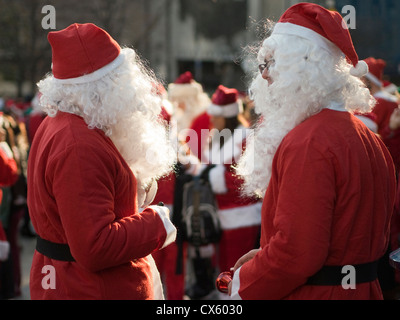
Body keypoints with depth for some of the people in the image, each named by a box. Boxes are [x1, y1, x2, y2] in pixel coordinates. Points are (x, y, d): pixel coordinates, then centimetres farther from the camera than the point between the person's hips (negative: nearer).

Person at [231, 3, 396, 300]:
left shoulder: (307, 144, -21)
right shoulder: (369, 139, 8)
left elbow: (296, 251, -27)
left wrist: (243, 282, -10)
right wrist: (264, 258, 13)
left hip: (313, 291, -9)